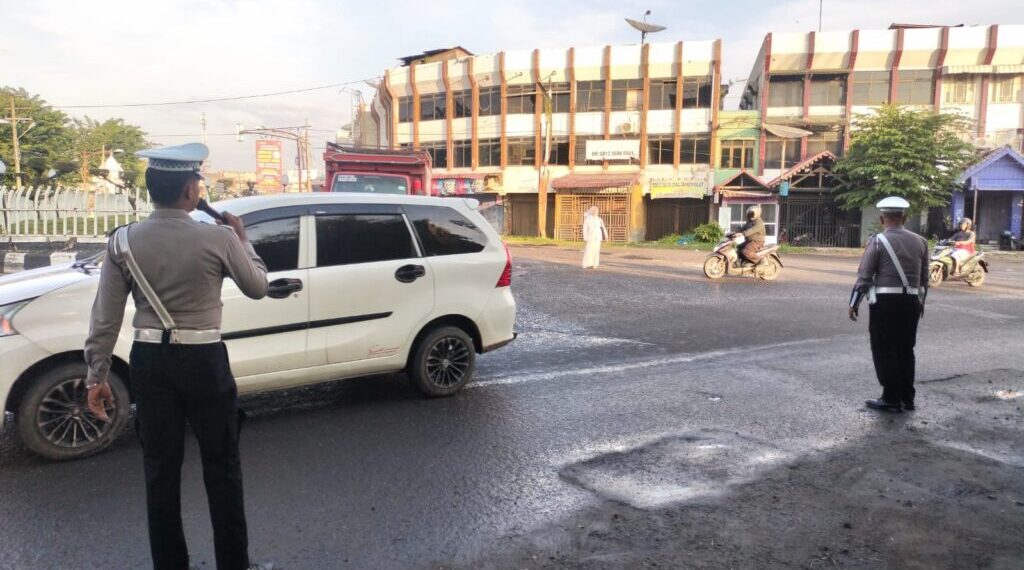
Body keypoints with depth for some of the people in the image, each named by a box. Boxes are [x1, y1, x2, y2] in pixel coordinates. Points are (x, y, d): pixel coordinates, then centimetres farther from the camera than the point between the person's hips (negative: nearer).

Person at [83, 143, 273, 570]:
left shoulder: (123, 242, -3)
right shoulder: (218, 238, -12)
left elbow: (105, 318, -1)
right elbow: (257, 288, 3)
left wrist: (96, 375, 7)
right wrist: (241, 239, 14)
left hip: (149, 361, 3)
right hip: (204, 360, -3)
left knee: (160, 467, 13)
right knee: (221, 465, 10)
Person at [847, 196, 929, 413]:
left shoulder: (877, 241, -7)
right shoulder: (920, 241, 8)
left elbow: (864, 276, -9)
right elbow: (924, 277, 14)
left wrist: (853, 303, -2)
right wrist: (921, 302, 26)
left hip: (885, 301, -5)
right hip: (911, 302, 5)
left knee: (884, 350, 4)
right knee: (905, 350, 15)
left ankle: (891, 399, 6)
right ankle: (907, 398, 21)